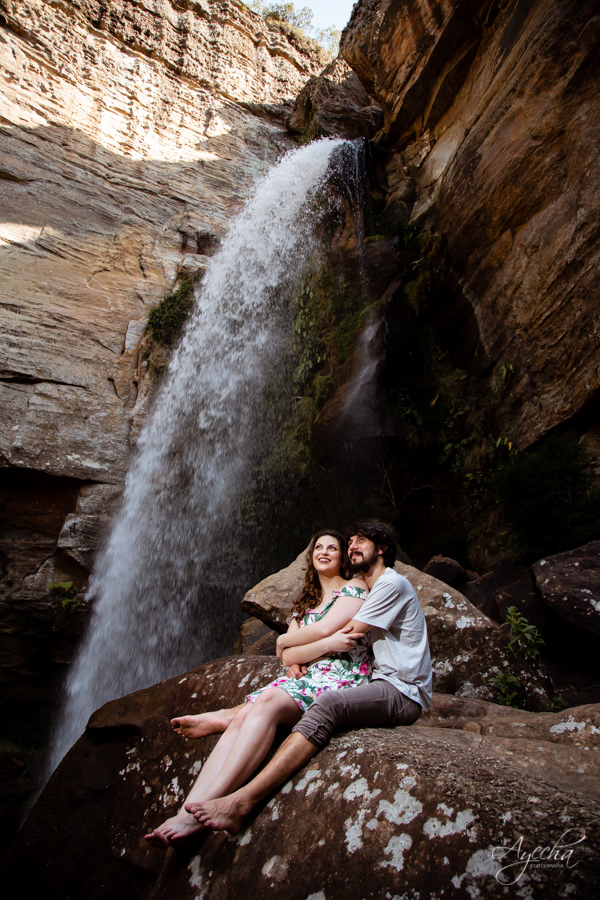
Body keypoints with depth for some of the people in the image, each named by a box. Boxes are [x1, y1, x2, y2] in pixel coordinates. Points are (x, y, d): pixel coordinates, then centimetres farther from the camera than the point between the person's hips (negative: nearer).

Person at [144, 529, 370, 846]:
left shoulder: (354, 588, 4)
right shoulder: (305, 601, 22)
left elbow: (321, 629, -10)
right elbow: (288, 656, 7)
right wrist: (327, 645, -11)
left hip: (342, 681, -5)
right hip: (304, 678, 6)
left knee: (267, 702, -33)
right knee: (243, 719, -23)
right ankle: (188, 810, -34)